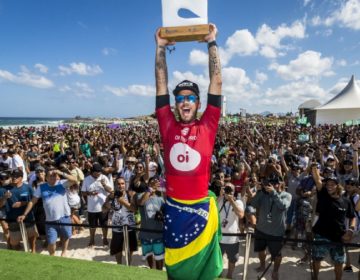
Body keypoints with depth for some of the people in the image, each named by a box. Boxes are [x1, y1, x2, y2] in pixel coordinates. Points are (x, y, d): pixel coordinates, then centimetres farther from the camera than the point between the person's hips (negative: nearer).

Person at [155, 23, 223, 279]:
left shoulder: (207, 126, -4)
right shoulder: (168, 126, -1)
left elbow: (217, 83, -4)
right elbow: (161, 85, -1)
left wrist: (212, 42, -1)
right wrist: (161, 47, 0)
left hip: (201, 207, -1)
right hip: (173, 207, 1)